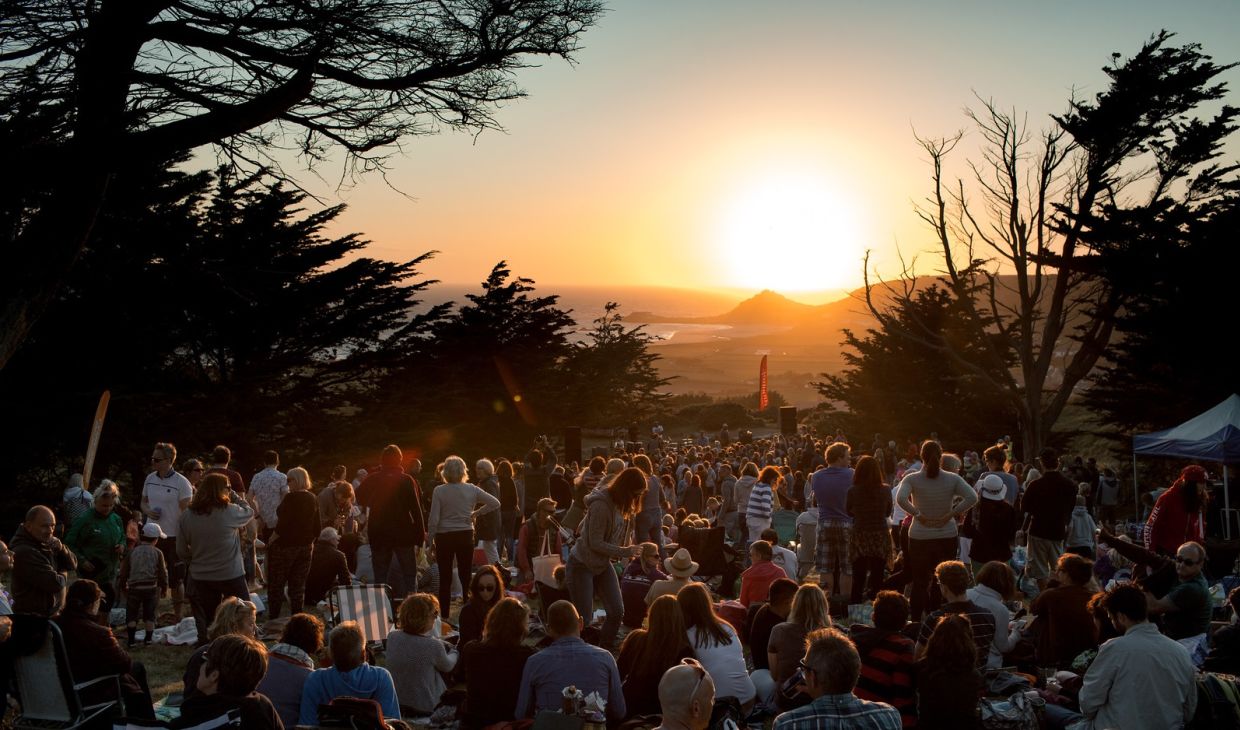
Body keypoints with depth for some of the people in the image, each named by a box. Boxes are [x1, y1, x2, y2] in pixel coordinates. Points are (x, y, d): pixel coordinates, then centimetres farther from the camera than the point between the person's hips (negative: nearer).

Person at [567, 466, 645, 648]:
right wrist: (625, 552, -21)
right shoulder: (601, 505, -26)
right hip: (582, 565, -7)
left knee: (617, 612, 2)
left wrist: (627, 550, -8)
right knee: (584, 618, -3)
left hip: (603, 564, 7)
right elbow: (595, 543, -23)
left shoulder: (620, 503, -2)